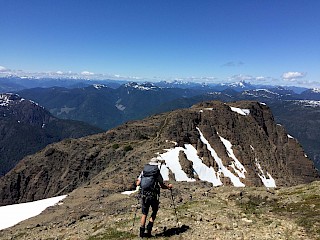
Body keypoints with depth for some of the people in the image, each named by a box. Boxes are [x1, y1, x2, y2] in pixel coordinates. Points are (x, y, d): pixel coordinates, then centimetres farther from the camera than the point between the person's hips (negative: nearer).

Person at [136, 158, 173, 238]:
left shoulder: (143, 171, 5)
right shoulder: (157, 172, -4)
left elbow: (138, 183, 5)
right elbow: (162, 185, -2)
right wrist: (169, 186, 18)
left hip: (144, 195, 3)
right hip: (153, 196, -3)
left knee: (144, 214, 17)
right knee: (154, 211, 22)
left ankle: (142, 232, 16)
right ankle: (149, 227, 10)